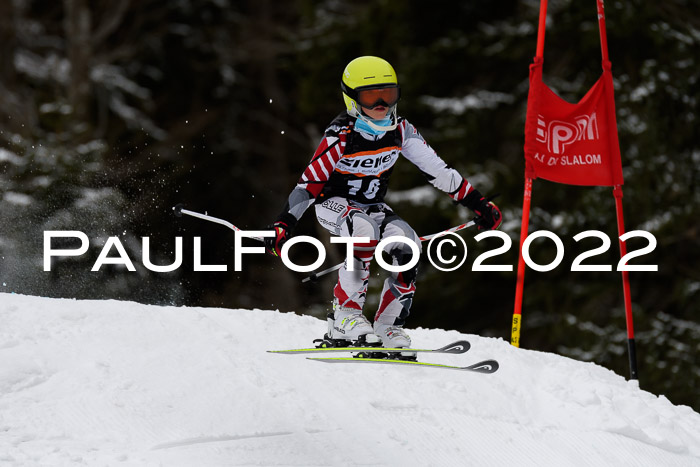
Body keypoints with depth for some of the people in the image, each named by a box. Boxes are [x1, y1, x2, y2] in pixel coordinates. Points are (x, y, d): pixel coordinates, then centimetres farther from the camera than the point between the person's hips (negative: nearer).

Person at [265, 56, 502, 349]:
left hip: (372, 206, 5)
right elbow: (308, 184, -21)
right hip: (332, 204, -5)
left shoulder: (400, 131, -7)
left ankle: (388, 328, -13)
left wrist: (477, 203, -3)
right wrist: (283, 224, -30)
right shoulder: (341, 138, -21)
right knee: (365, 229, -37)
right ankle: (345, 315, -30)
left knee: (406, 243, -22)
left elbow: (437, 169, -2)